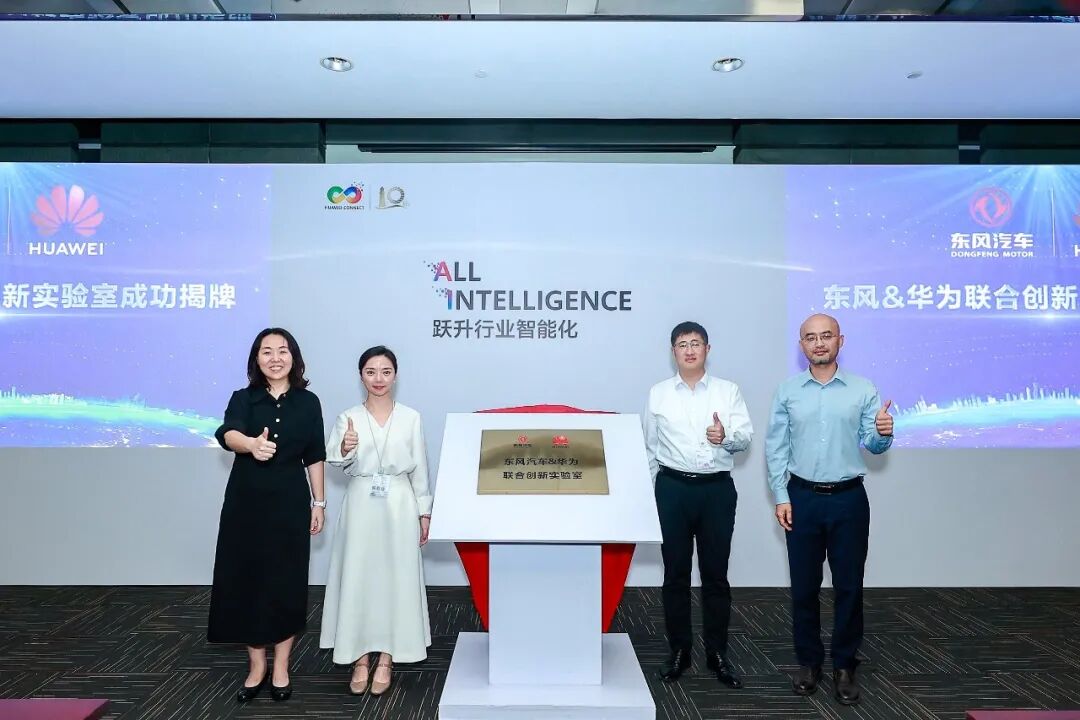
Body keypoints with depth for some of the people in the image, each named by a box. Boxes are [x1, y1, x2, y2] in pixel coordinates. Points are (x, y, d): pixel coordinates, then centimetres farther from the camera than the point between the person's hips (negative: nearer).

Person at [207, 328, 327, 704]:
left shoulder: (308, 402, 2)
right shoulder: (243, 399, -1)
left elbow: (314, 458, 5)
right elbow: (228, 434, -23)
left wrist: (318, 503, 3)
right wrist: (252, 444, -45)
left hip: (290, 503, 0)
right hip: (246, 502, 0)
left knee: (286, 583, 4)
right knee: (247, 581, 5)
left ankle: (281, 667, 21)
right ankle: (256, 666, 23)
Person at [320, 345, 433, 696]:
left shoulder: (411, 418, 2)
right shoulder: (348, 418, 1)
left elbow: (419, 469, 4)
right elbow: (341, 464, -7)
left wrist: (424, 512, 4)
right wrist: (346, 448, -29)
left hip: (399, 504, 0)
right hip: (361, 505, 0)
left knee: (396, 578, 3)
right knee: (357, 578, 3)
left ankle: (385, 658, 17)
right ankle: (361, 658, 17)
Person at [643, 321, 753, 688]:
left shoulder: (728, 391, 3)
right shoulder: (658, 393, 5)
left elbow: (746, 436, -4)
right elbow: (649, 447, 8)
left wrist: (727, 436, -26)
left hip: (718, 489, 0)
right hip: (673, 488, 0)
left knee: (716, 573, 8)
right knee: (675, 573, 8)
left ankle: (717, 652, 21)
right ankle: (679, 650, 22)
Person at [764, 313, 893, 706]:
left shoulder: (863, 389, 0)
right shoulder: (788, 391, 2)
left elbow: (872, 445, 2)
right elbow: (775, 447, 2)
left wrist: (884, 434, -22)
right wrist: (781, 497, -4)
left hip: (848, 499, 0)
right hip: (802, 498, 1)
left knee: (848, 586, 6)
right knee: (804, 586, 9)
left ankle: (844, 666, 21)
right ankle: (808, 662, 24)